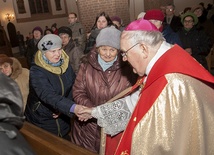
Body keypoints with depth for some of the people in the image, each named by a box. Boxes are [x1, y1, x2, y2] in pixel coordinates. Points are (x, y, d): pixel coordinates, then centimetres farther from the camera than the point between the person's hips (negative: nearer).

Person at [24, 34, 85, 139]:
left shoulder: (65, 64, -7)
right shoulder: (36, 72, -24)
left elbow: (73, 88, -1)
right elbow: (49, 96, -38)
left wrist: (63, 108, -14)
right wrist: (74, 108, -51)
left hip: (62, 119, 5)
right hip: (41, 121, -4)